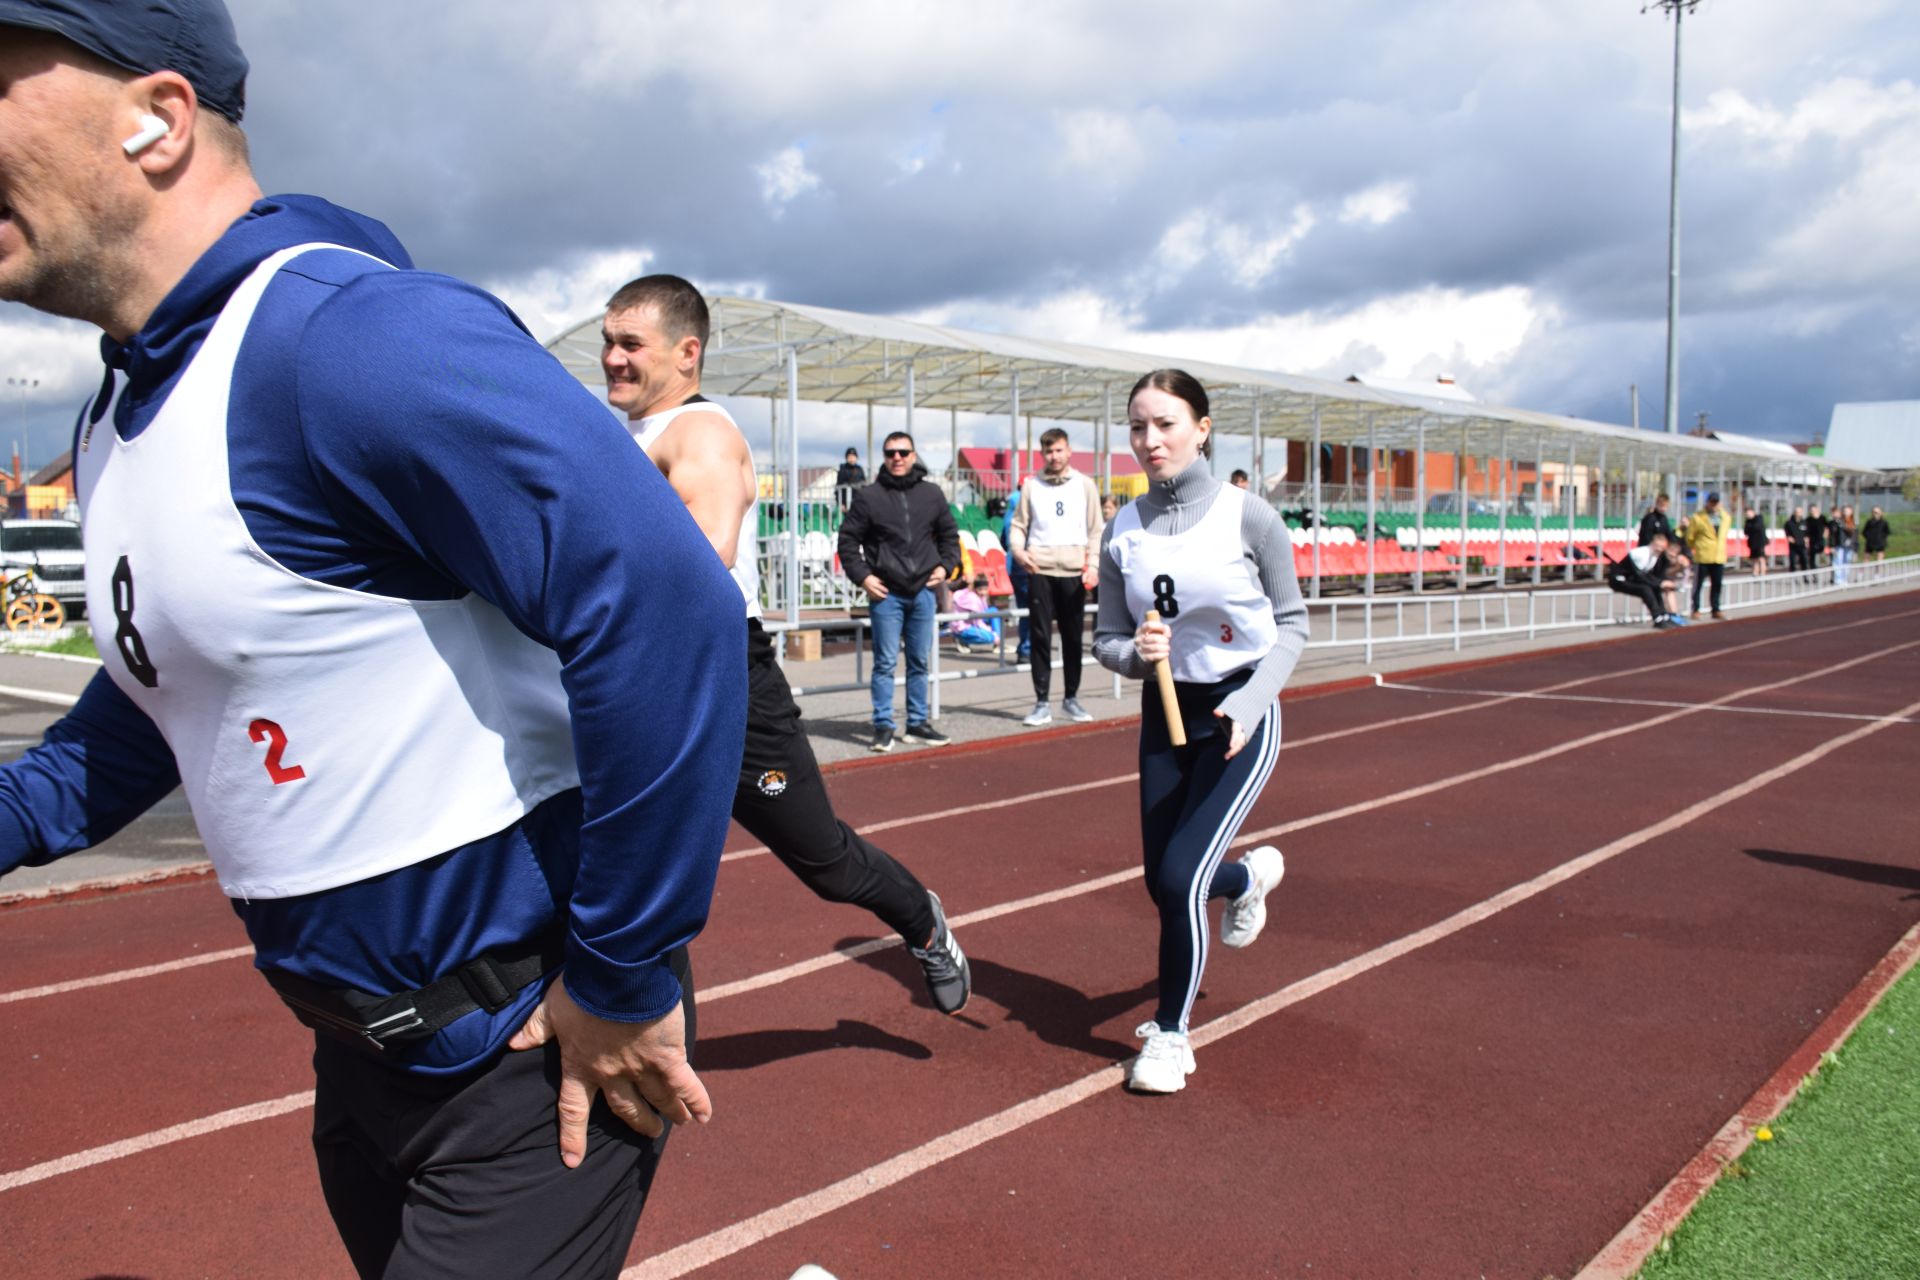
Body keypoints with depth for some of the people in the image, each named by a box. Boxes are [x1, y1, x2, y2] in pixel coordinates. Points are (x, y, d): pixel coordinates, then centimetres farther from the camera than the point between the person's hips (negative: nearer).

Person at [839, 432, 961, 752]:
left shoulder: (931, 495, 9)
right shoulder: (868, 497, -1)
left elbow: (949, 534, 20)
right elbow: (848, 540, 2)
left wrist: (946, 566, 7)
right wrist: (862, 576, -7)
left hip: (923, 591, 4)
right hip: (886, 593, -3)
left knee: (920, 661, 10)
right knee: (886, 662, -4)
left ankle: (918, 723, 20)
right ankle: (883, 727, 2)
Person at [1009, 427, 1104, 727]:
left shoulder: (1085, 485, 6)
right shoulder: (1031, 485, 5)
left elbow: (1096, 530, 7)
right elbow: (1018, 524, 7)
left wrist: (1094, 565, -5)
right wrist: (1018, 550, -13)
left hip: (1074, 572, 1)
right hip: (1040, 571, -1)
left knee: (1073, 638, 8)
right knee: (1040, 637, -1)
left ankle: (1071, 699, 20)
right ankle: (1041, 703, 5)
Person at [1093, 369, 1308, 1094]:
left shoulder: (1248, 517, -12)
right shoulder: (1123, 533, -3)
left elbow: (1292, 622, -3)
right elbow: (1106, 640, 3)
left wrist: (1250, 703, -17)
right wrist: (1136, 653, -20)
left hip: (1240, 715, -4)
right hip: (1165, 713, 4)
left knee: (1180, 878, -13)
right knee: (1163, 884, 10)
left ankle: (1170, 1033, 11)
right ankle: (1250, 875, 47)